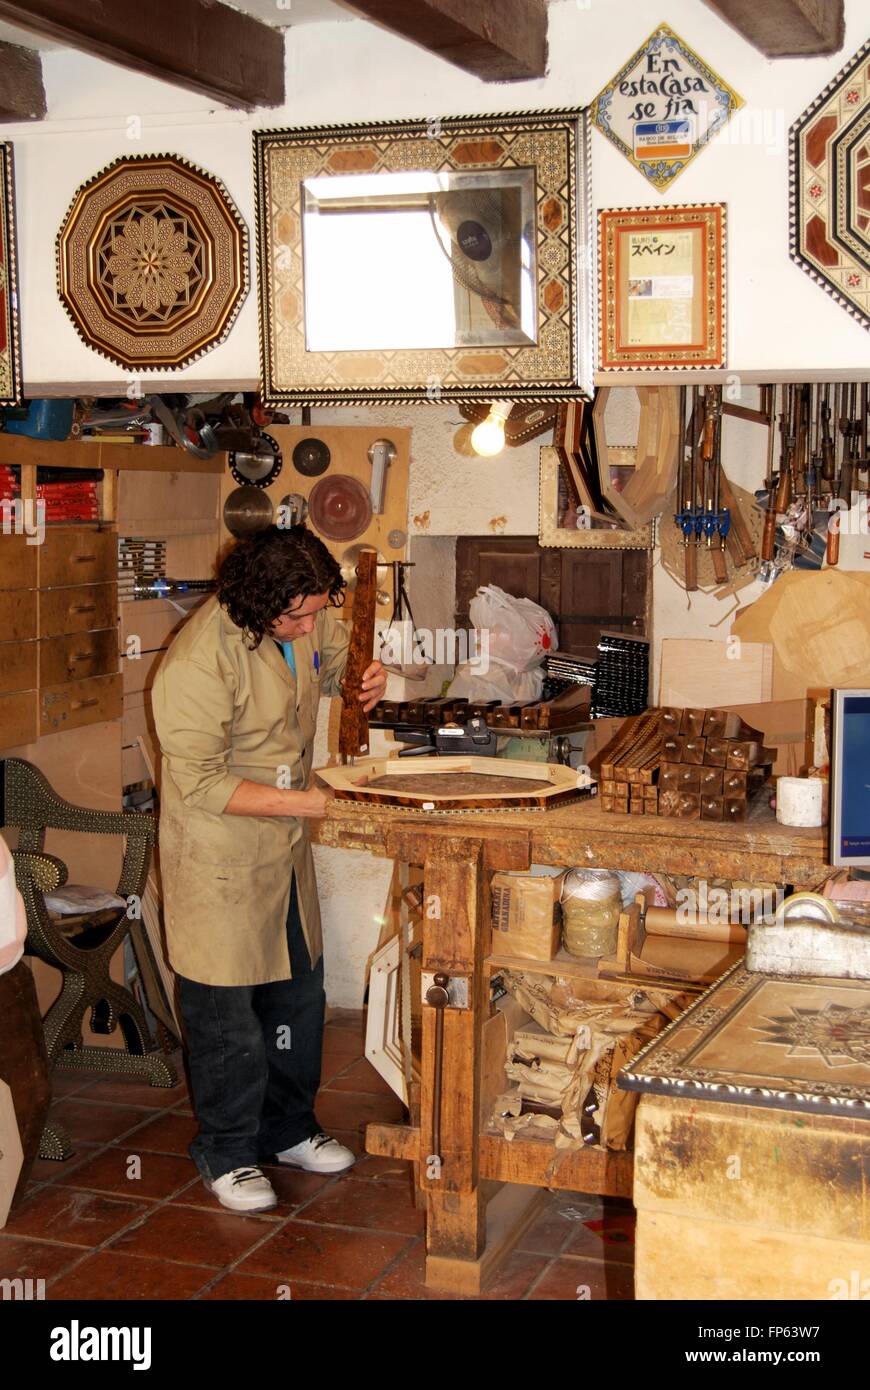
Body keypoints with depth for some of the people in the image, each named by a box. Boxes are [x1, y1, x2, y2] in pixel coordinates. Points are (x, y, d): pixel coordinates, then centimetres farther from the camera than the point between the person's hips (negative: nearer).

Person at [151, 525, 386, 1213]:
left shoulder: (308, 619, -6)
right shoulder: (198, 662, -27)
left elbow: (335, 656, 17)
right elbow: (202, 783, -25)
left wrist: (367, 676, -7)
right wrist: (305, 801, -26)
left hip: (287, 847, 8)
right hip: (219, 859, -7)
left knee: (299, 994, 18)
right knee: (227, 1012, 4)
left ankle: (288, 1128, 37)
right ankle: (227, 1153, 24)